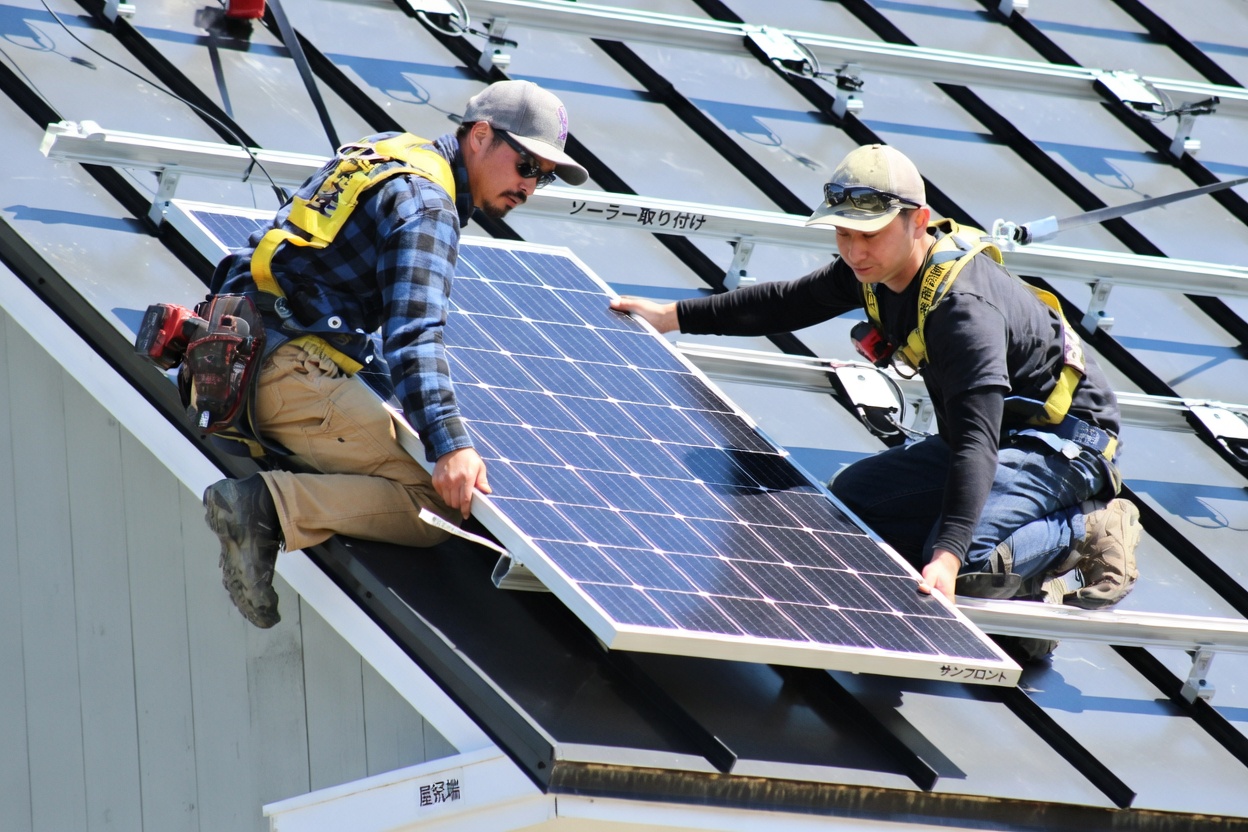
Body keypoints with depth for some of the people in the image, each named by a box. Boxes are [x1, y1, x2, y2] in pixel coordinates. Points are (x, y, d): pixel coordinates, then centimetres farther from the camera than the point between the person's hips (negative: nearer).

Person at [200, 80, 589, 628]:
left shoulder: (386, 153, 20)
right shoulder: (424, 204, -10)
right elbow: (413, 330, -24)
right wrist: (449, 443, -35)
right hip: (296, 372, -10)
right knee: (439, 504, -16)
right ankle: (269, 505, -25)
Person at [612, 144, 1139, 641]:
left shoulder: (965, 308, -33)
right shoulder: (875, 267, -6)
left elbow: (976, 439, -41)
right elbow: (788, 303, 12)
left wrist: (948, 557, -52)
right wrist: (674, 316, 12)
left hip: (1064, 436, -9)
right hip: (1000, 430, 10)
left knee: (962, 561, -30)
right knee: (849, 501, 7)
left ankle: (1088, 532, -4)